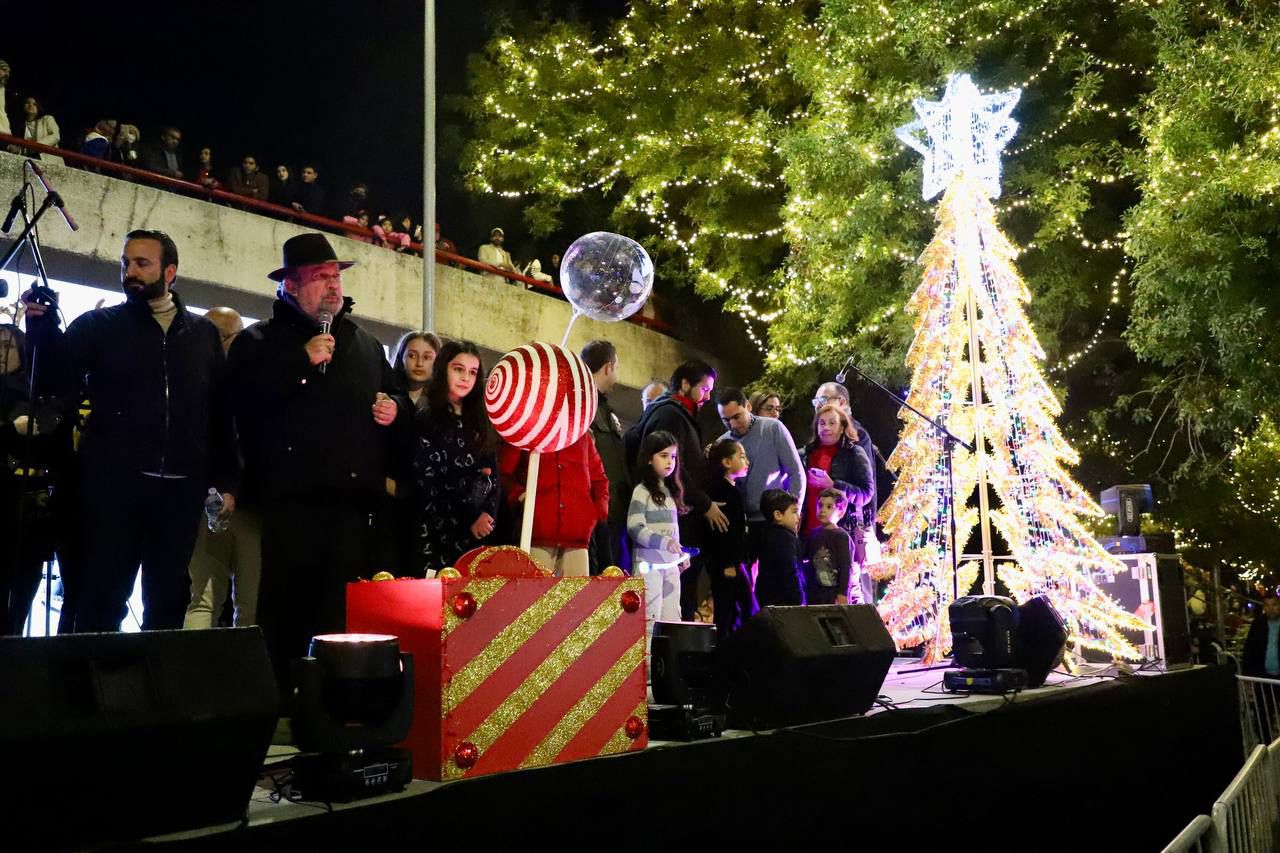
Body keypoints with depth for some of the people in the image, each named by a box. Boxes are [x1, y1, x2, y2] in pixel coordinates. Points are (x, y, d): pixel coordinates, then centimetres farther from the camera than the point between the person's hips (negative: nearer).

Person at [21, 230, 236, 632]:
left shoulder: (204, 333, 11)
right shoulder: (98, 325, 7)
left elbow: (221, 411, 10)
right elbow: (59, 379, -5)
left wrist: (224, 481, 5)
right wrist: (42, 324, -20)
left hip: (181, 488, 2)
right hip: (114, 484, -2)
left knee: (169, 599, 10)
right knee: (103, 598, 1)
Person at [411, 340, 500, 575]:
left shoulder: (479, 422, 16)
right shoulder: (426, 421, 1)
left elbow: (492, 477, 12)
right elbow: (426, 485, -5)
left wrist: (487, 514, -6)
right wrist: (468, 520, -9)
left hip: (478, 535, 4)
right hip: (437, 536, -4)